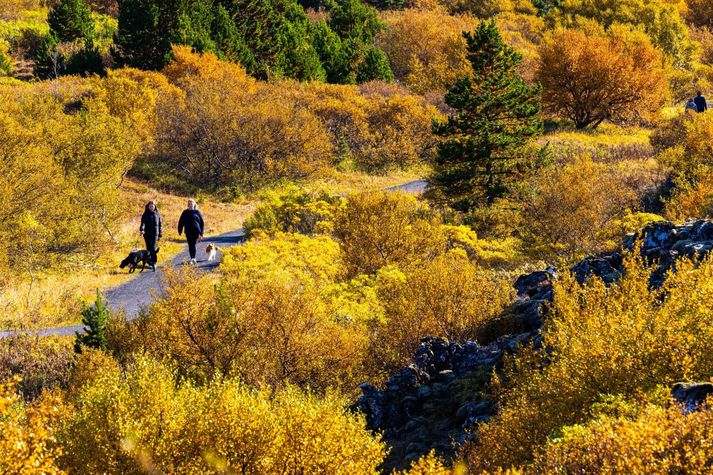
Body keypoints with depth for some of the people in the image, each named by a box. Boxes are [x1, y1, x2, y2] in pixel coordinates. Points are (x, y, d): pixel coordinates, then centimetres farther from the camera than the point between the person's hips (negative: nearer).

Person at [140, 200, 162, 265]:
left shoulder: (157, 214, 8)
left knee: (153, 247, -11)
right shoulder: (145, 214, 3)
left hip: (155, 233, -1)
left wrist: (160, 235, 10)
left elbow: (160, 224, 12)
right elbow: (143, 222, -12)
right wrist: (142, 229, -31)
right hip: (147, 233, 1)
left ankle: (153, 262, -12)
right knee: (148, 247, 5)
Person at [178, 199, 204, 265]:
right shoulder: (185, 212, 10)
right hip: (188, 231, 3)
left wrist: (201, 233, 4)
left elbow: (201, 222, 7)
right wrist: (180, 230, 2)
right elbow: (181, 222, 11)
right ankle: (192, 259, 12)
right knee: (190, 245, 4)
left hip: (196, 230, -3)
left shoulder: (197, 212, 5)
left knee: (193, 244, -14)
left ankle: (193, 258, -17)